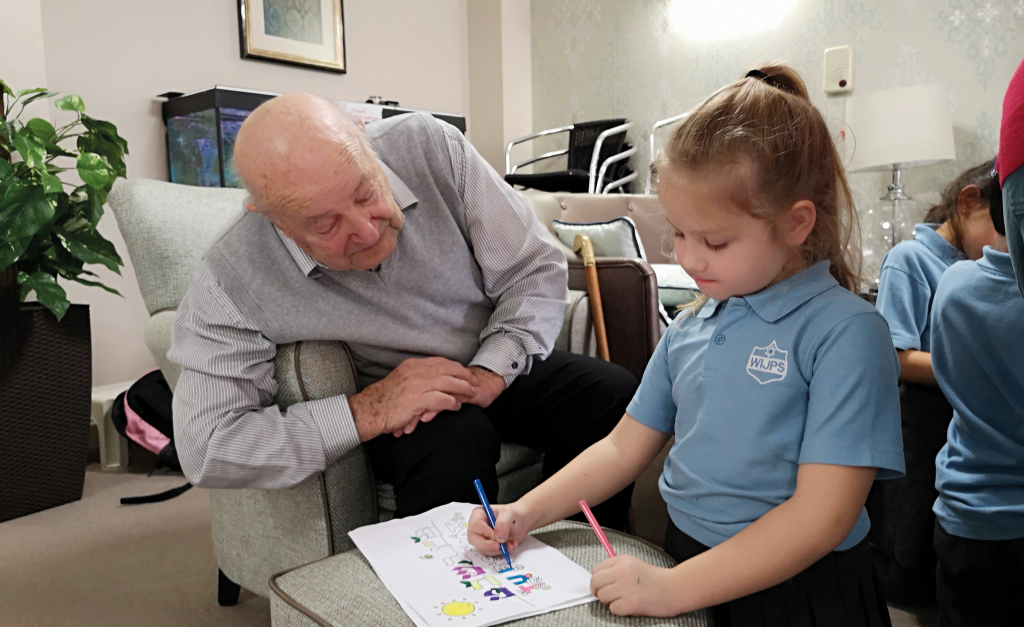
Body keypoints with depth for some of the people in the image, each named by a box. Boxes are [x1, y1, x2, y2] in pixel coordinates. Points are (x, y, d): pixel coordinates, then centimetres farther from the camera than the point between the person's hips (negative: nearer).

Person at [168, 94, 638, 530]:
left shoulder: (430, 146, -17)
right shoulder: (232, 281, -23)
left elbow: (536, 268, -10)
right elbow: (204, 450, -23)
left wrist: (489, 375, -23)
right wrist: (366, 413, -29)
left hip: (500, 365, 4)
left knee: (616, 397, -20)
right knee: (454, 441, -35)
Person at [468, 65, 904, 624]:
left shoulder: (846, 332, -14)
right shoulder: (691, 326, 4)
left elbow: (822, 514, -19)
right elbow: (624, 447, 9)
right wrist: (526, 512, -1)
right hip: (683, 558, 4)